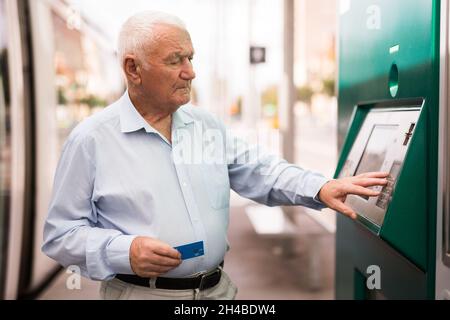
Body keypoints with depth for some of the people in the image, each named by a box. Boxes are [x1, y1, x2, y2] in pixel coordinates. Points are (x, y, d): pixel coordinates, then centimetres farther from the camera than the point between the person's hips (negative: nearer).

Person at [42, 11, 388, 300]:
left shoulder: (208, 125, 7)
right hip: (139, 291, -4)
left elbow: (259, 171, 7)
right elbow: (60, 234, -7)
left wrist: (320, 188, -9)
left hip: (217, 287, 5)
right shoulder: (92, 139, -9)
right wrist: (124, 252, -22)